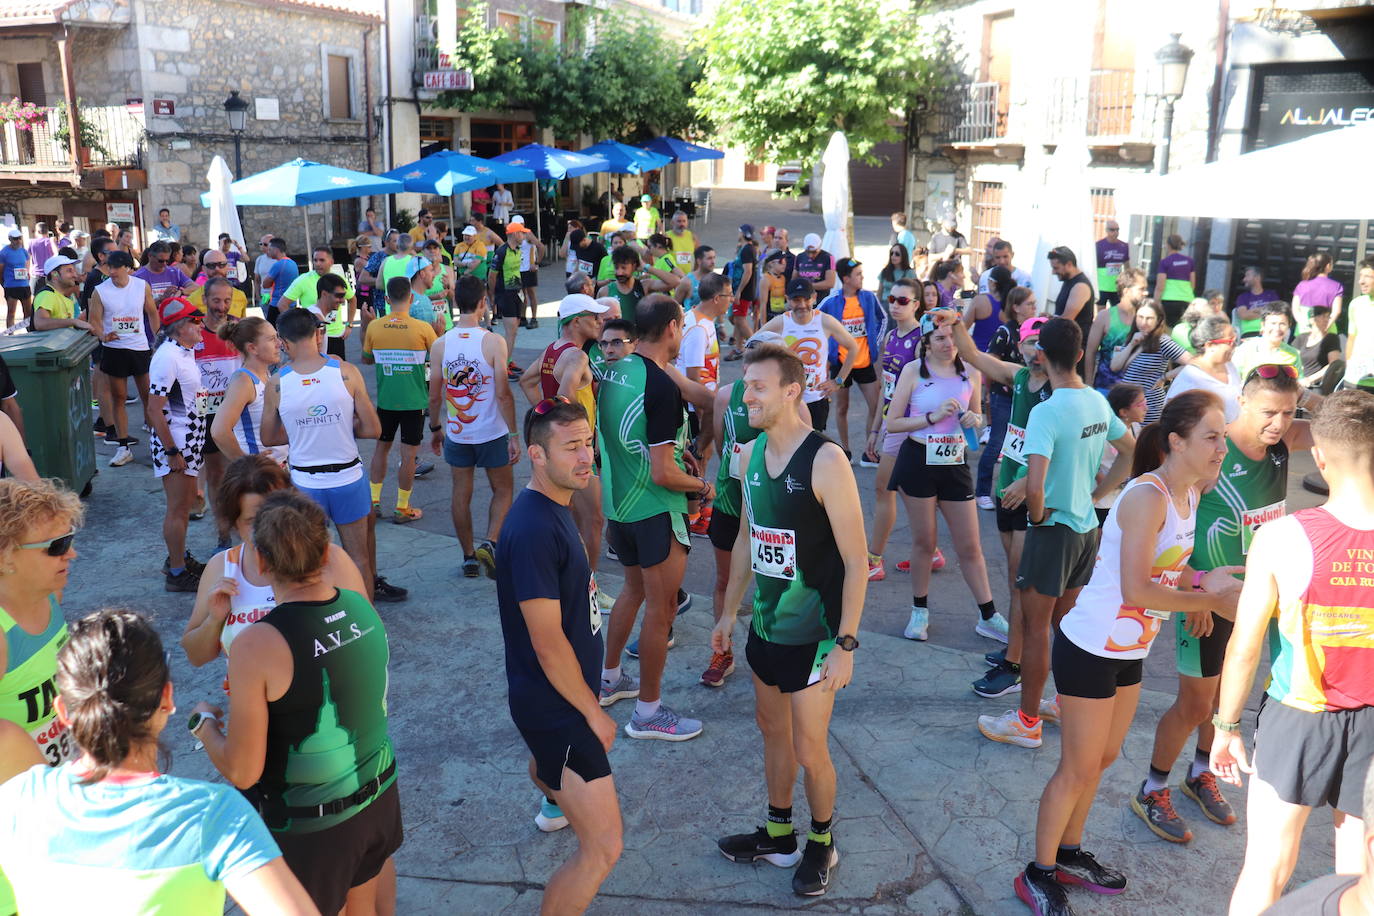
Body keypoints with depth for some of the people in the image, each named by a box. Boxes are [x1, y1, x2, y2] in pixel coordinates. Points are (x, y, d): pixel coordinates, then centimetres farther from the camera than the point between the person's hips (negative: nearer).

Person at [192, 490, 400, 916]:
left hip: (309, 830, -5)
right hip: (379, 799, 5)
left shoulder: (257, 646, -26)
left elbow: (242, 772, -20)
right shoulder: (362, 609, -9)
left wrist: (204, 722, 0)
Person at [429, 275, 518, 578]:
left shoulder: (440, 345, -5)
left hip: (456, 433, 3)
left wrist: (435, 429, 16)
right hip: (492, 432, -3)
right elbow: (503, 394, -16)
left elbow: (434, 397, 1)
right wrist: (513, 434, -9)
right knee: (503, 490, 15)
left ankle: (469, 556, 22)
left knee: (461, 494, 14)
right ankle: (490, 543, -4)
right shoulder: (494, 342, -14)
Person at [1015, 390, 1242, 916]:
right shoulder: (1147, 497, -25)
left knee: (1104, 756, 21)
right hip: (1091, 649, -9)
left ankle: (1069, 854, 40)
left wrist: (1197, 581, -5)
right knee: (1079, 768, 4)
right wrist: (1209, 599, -21)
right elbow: (1136, 590, -30)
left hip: (1130, 649, 9)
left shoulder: (1187, 493, 2)